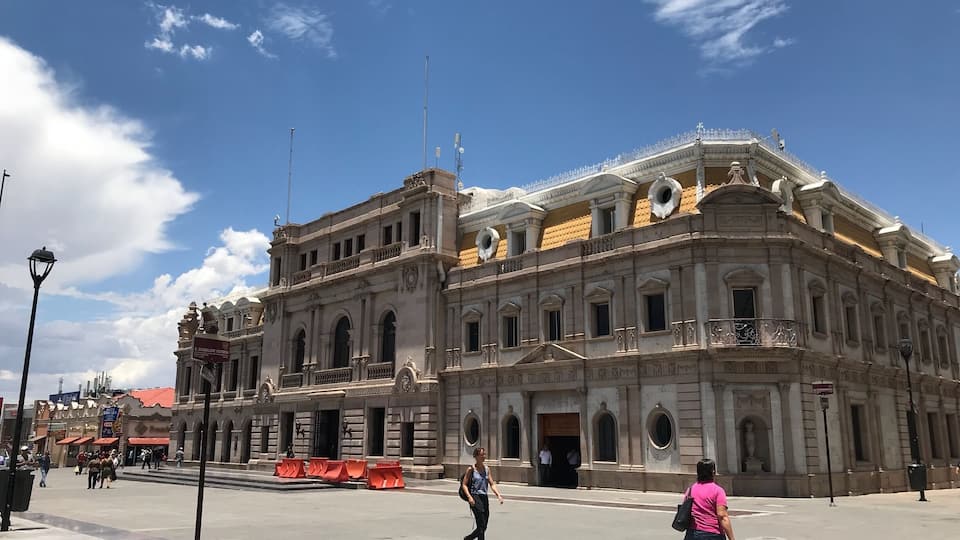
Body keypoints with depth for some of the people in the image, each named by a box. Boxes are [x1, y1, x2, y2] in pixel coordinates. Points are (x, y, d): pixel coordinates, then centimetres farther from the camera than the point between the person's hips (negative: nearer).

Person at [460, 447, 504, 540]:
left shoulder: (487, 469, 11)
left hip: (484, 497, 6)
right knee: (481, 526, -13)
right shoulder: (471, 469, -4)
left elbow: (492, 484, 9)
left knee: (483, 527, 10)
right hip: (475, 498, -6)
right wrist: (469, 497, -19)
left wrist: (498, 495, -6)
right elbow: (464, 485, -5)